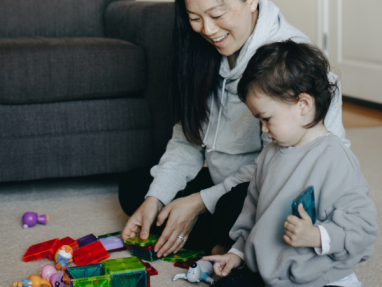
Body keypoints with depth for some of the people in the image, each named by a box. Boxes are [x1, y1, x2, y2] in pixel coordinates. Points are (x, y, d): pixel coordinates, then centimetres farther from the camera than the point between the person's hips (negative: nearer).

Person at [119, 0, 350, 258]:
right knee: (134, 185, 2)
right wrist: (155, 198, -9)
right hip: (225, 181, 8)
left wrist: (201, 203, -21)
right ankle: (219, 246, -9)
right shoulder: (206, 54, 3)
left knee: (235, 207, -39)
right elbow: (188, 136, 5)